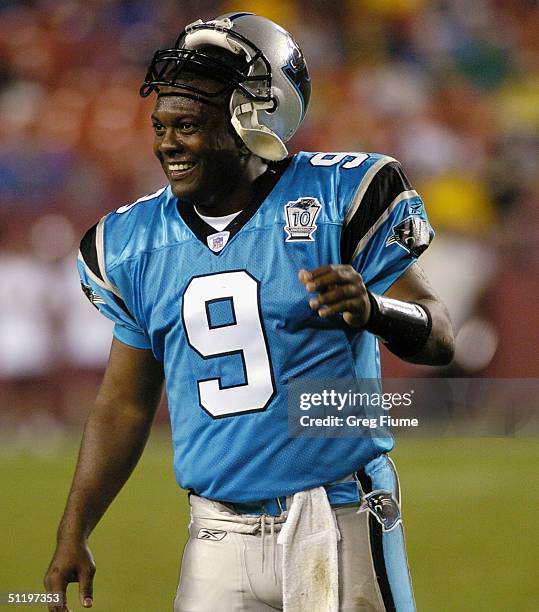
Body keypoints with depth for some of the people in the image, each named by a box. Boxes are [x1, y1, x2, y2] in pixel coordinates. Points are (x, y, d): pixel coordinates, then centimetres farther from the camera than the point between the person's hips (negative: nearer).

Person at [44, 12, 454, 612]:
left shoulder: (339, 199, -6)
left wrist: (371, 309, -30)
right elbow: (125, 404, 15)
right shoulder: (136, 242, 8)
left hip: (339, 524, -4)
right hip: (220, 536, 4)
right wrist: (73, 535, 9)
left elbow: (437, 336, -9)